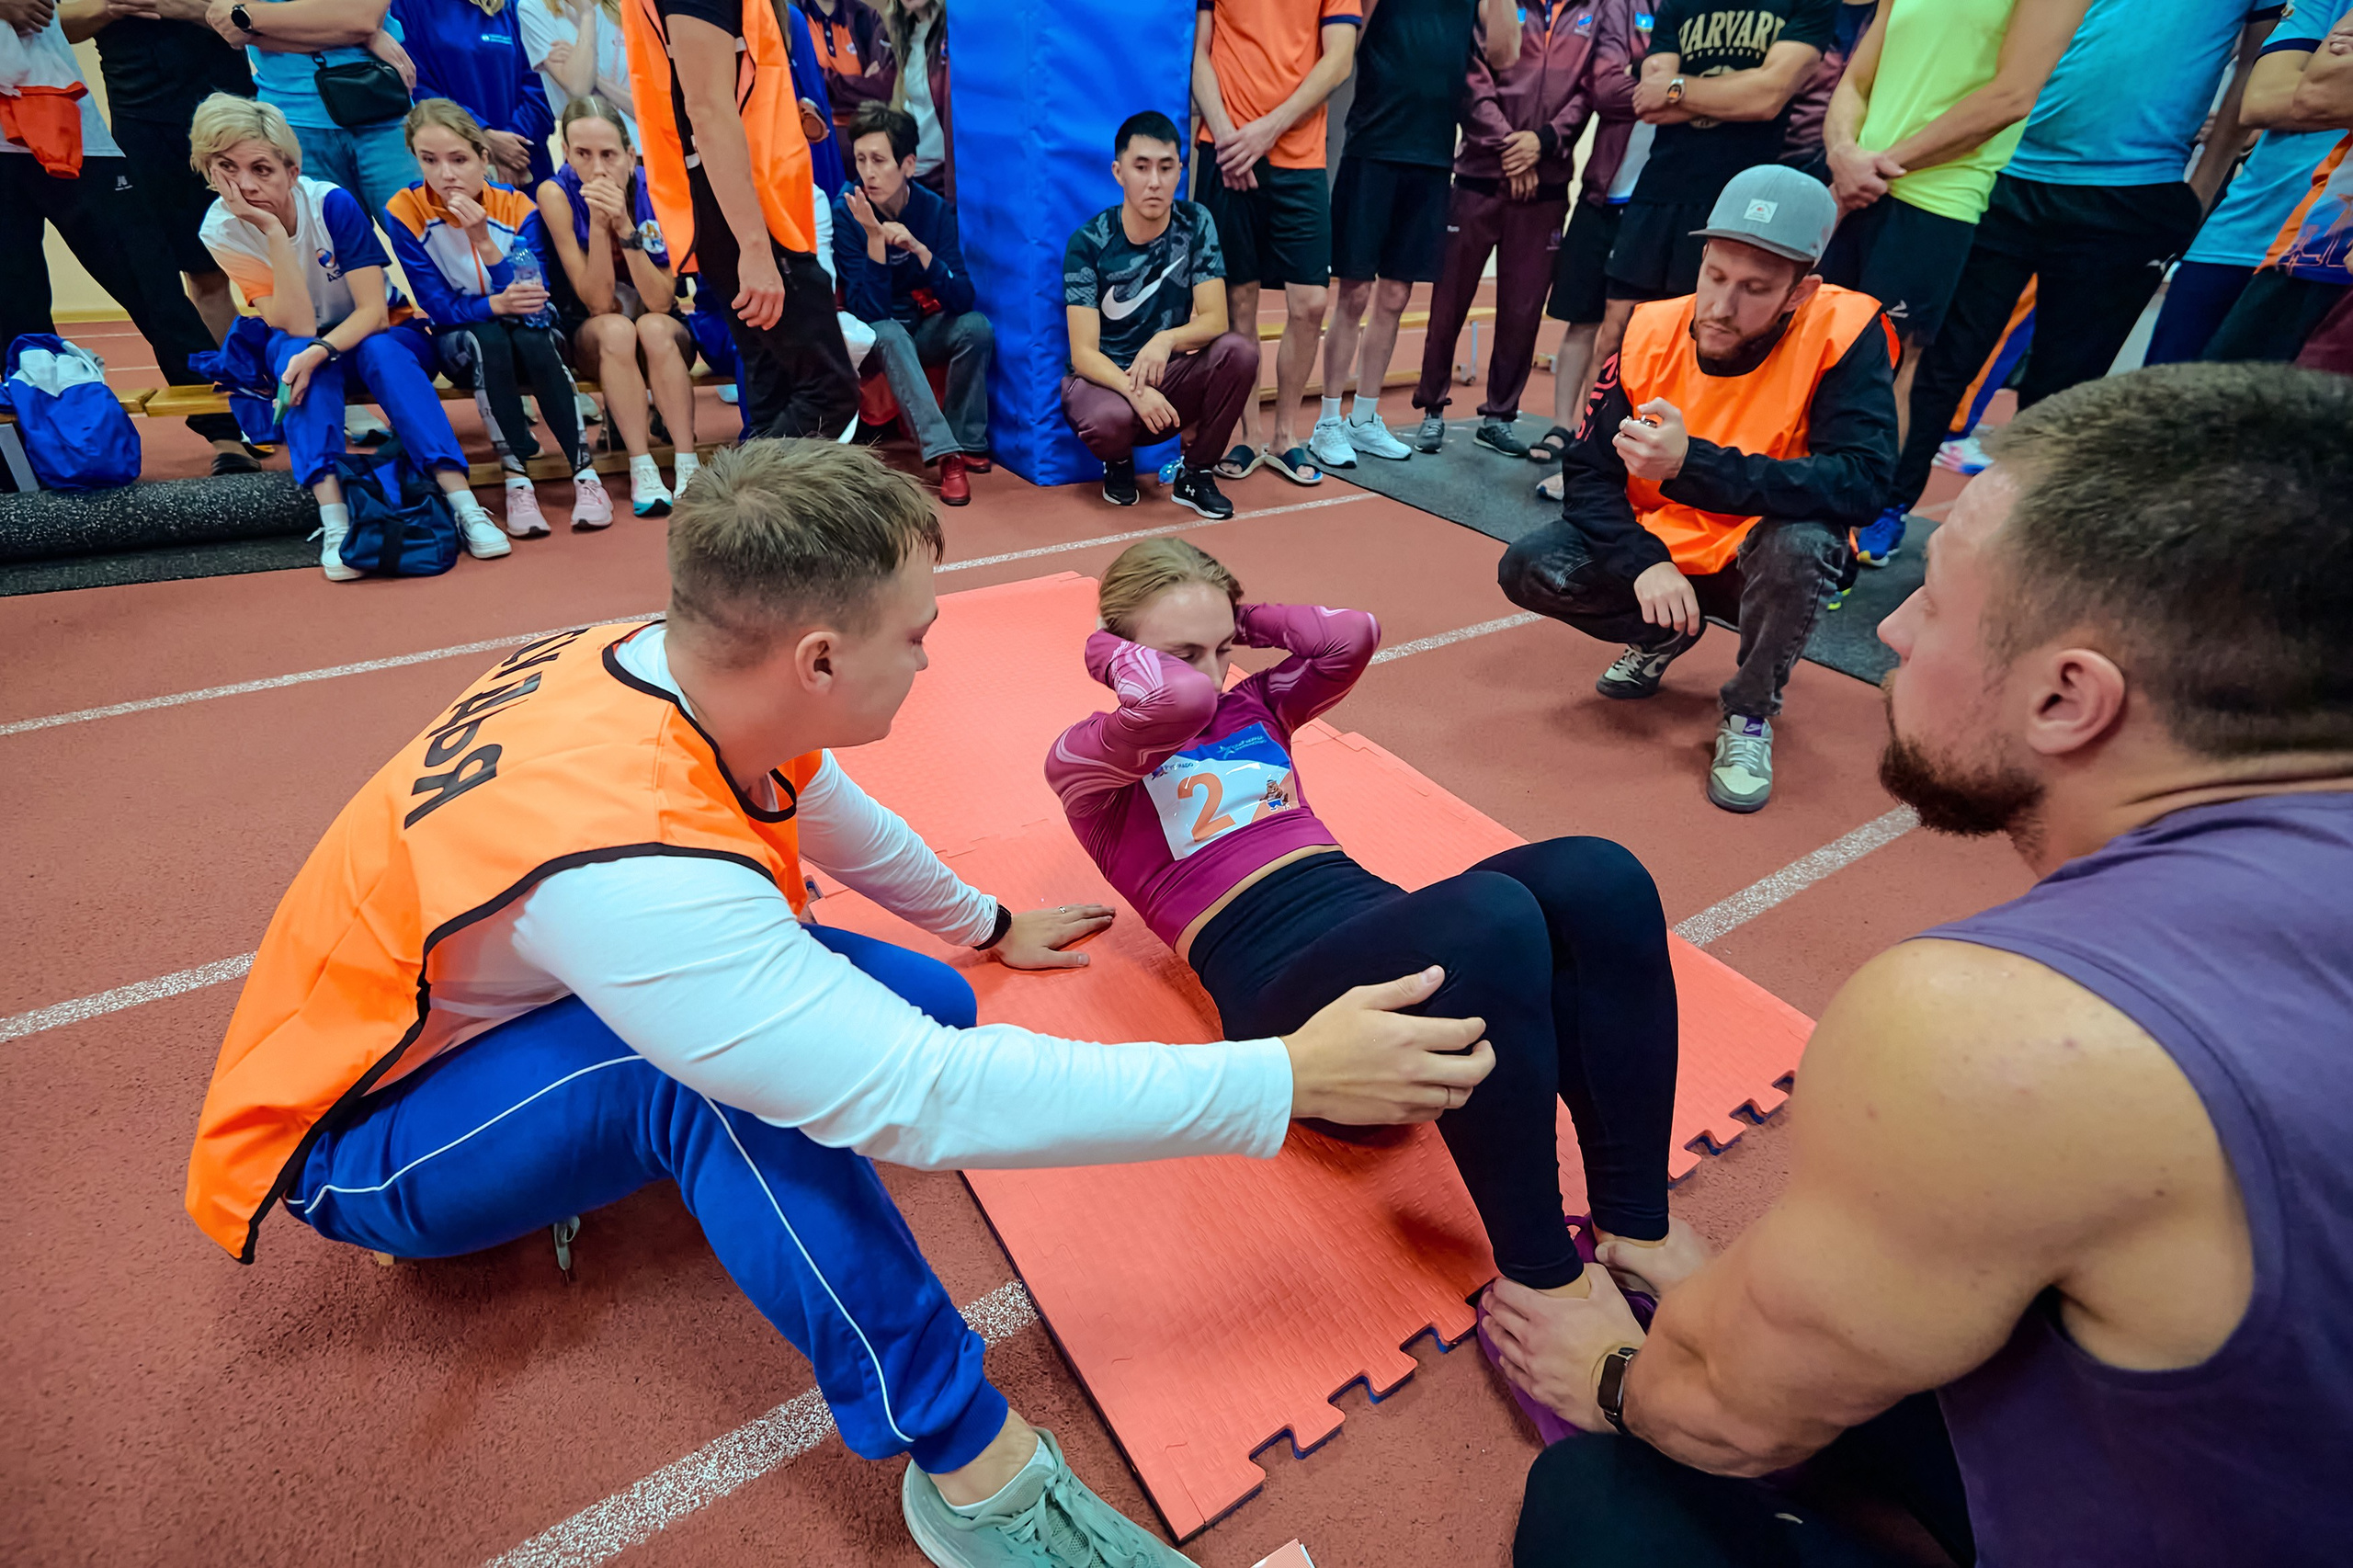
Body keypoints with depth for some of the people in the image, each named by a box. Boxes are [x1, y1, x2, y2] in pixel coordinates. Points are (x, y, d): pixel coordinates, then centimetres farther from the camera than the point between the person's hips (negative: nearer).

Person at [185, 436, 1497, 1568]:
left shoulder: (677, 671, -17)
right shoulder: (624, 856, -41)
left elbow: (832, 815, 3)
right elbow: (924, 1099, -41)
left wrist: (989, 924, 18)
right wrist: (1290, 1079, -36)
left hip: (510, 1003, 7)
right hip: (359, 1136, -6)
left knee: (926, 1005, -10)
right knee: (721, 1060, -37)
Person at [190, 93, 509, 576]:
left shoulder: (332, 202, -18)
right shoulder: (221, 230, -13)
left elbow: (374, 311, -21)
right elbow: (299, 326, -23)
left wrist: (321, 349, -38)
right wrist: (273, 231, -31)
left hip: (384, 334, -1)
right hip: (306, 345, 2)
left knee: (379, 348, -34)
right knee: (293, 351, -31)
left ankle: (464, 504, -46)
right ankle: (333, 518, -44)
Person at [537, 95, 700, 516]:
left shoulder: (654, 191, -13)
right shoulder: (556, 195, -14)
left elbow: (660, 301, -20)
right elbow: (598, 303, -19)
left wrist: (624, 225, -30)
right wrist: (598, 224, -29)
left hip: (663, 336, 0)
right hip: (591, 336, 0)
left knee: (654, 328, -33)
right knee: (617, 330, -33)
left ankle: (687, 466, -32)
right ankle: (642, 470, -32)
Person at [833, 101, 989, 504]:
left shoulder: (936, 209, -10)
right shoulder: (846, 213, -16)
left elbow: (962, 299, -17)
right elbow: (869, 312, -22)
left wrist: (919, 249, -31)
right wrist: (874, 237, -32)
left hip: (926, 329, 3)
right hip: (876, 336, -2)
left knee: (976, 325, -26)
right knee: (889, 335, -35)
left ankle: (969, 441, -15)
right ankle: (945, 454, -41)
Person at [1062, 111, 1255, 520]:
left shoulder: (1195, 224, -5)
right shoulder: (1089, 242, -13)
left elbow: (1215, 319, -10)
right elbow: (1083, 353, -18)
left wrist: (1168, 340, -32)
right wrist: (1134, 390, -38)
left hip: (1166, 377, 3)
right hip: (1103, 377, -3)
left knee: (1239, 350, -24)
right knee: (1112, 419, -39)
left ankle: (1195, 473, -6)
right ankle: (1119, 465, 2)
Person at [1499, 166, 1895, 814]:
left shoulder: (1846, 331, -20)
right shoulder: (1652, 330, -11)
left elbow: (1861, 483, -31)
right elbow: (1588, 472, -8)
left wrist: (1692, 464, -41)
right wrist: (1644, 565, -25)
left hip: (1757, 562, -3)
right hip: (1659, 547, 4)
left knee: (1802, 541, -37)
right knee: (1529, 568, -17)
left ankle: (1750, 713, -7)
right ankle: (1663, 634, 13)